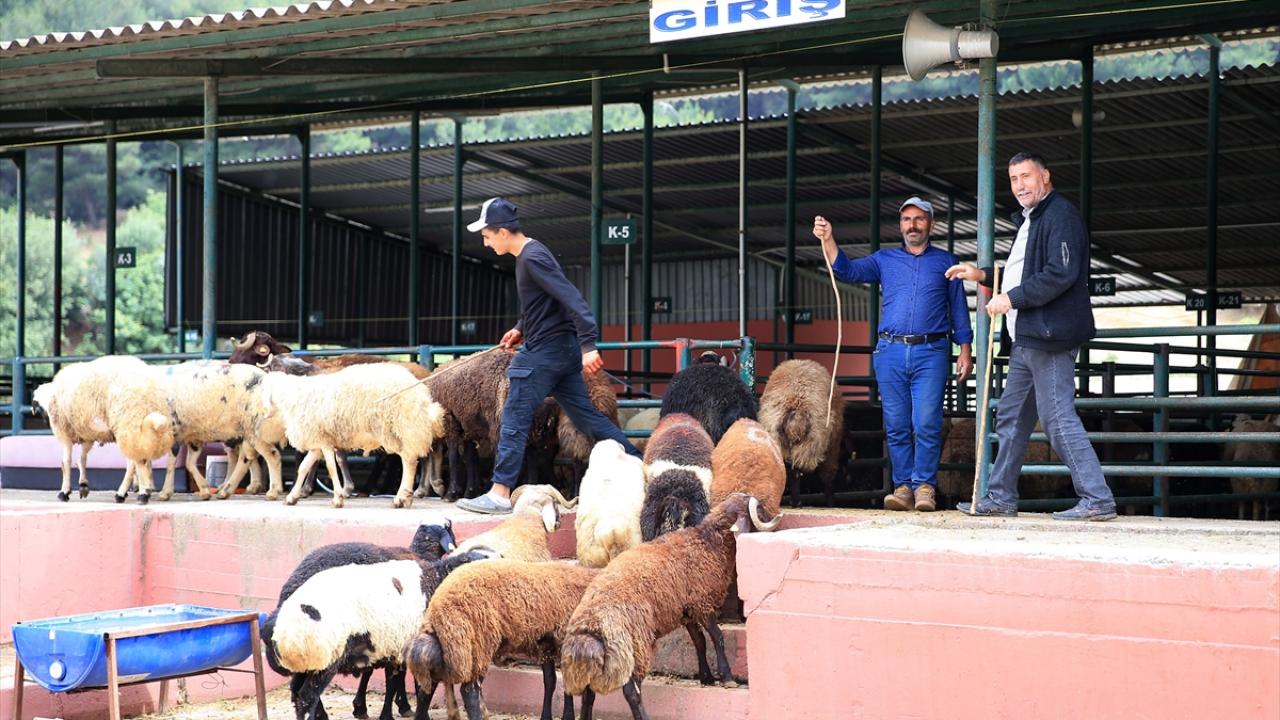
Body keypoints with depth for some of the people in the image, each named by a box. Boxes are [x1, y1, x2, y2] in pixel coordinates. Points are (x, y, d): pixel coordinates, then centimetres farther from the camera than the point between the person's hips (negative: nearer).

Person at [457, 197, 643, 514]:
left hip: (545, 351, -10)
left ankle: (500, 493, -4)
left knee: (514, 420, -6)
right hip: (562, 349, 10)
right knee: (586, 416, 11)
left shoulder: (533, 258, -16)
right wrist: (521, 329, 17)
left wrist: (588, 345, -29)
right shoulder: (529, 254, 14)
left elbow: (571, 298, -23)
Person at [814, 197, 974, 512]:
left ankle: (925, 485, -3)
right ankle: (903, 486, 7)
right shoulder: (884, 259, 15)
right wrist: (828, 240, -15)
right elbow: (848, 270, 1)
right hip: (891, 352, 2)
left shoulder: (945, 261, 13)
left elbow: (959, 308, 13)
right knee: (896, 425, 2)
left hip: (931, 353, -2)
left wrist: (965, 351, 6)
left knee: (927, 424, -10)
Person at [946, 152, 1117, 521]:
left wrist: (1012, 298, -17)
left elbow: (1061, 274, -22)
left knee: (1058, 419, -12)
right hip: (1028, 340, 11)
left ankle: (1097, 500, -10)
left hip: (1048, 338, -11)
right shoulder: (1029, 220, 22)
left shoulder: (1060, 216, -11)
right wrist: (983, 275, 20)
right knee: (1011, 418, 15)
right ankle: (1001, 497, 22)